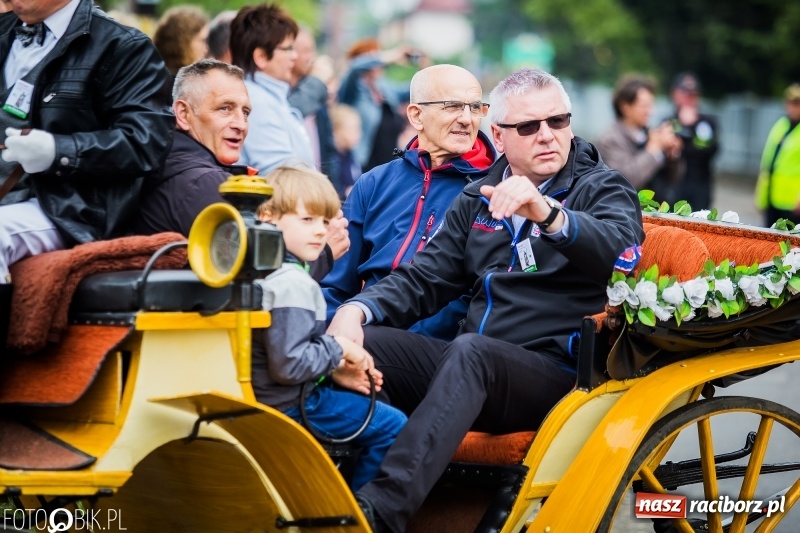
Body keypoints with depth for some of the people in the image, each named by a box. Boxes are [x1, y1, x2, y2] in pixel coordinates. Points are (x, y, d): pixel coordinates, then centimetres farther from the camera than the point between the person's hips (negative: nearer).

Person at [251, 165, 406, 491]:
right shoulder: (292, 285, -24)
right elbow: (289, 364, -29)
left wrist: (333, 371, 6)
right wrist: (338, 349, -16)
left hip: (263, 396, 11)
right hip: (289, 405, -11)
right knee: (391, 426, -2)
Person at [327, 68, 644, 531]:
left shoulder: (603, 189, 6)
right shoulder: (477, 200, 22)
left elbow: (622, 250, -18)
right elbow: (423, 279, 18)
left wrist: (548, 213, -37)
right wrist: (358, 309, -4)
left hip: (556, 370, -6)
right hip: (472, 370, 6)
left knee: (471, 351, -36)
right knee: (364, 342, -16)